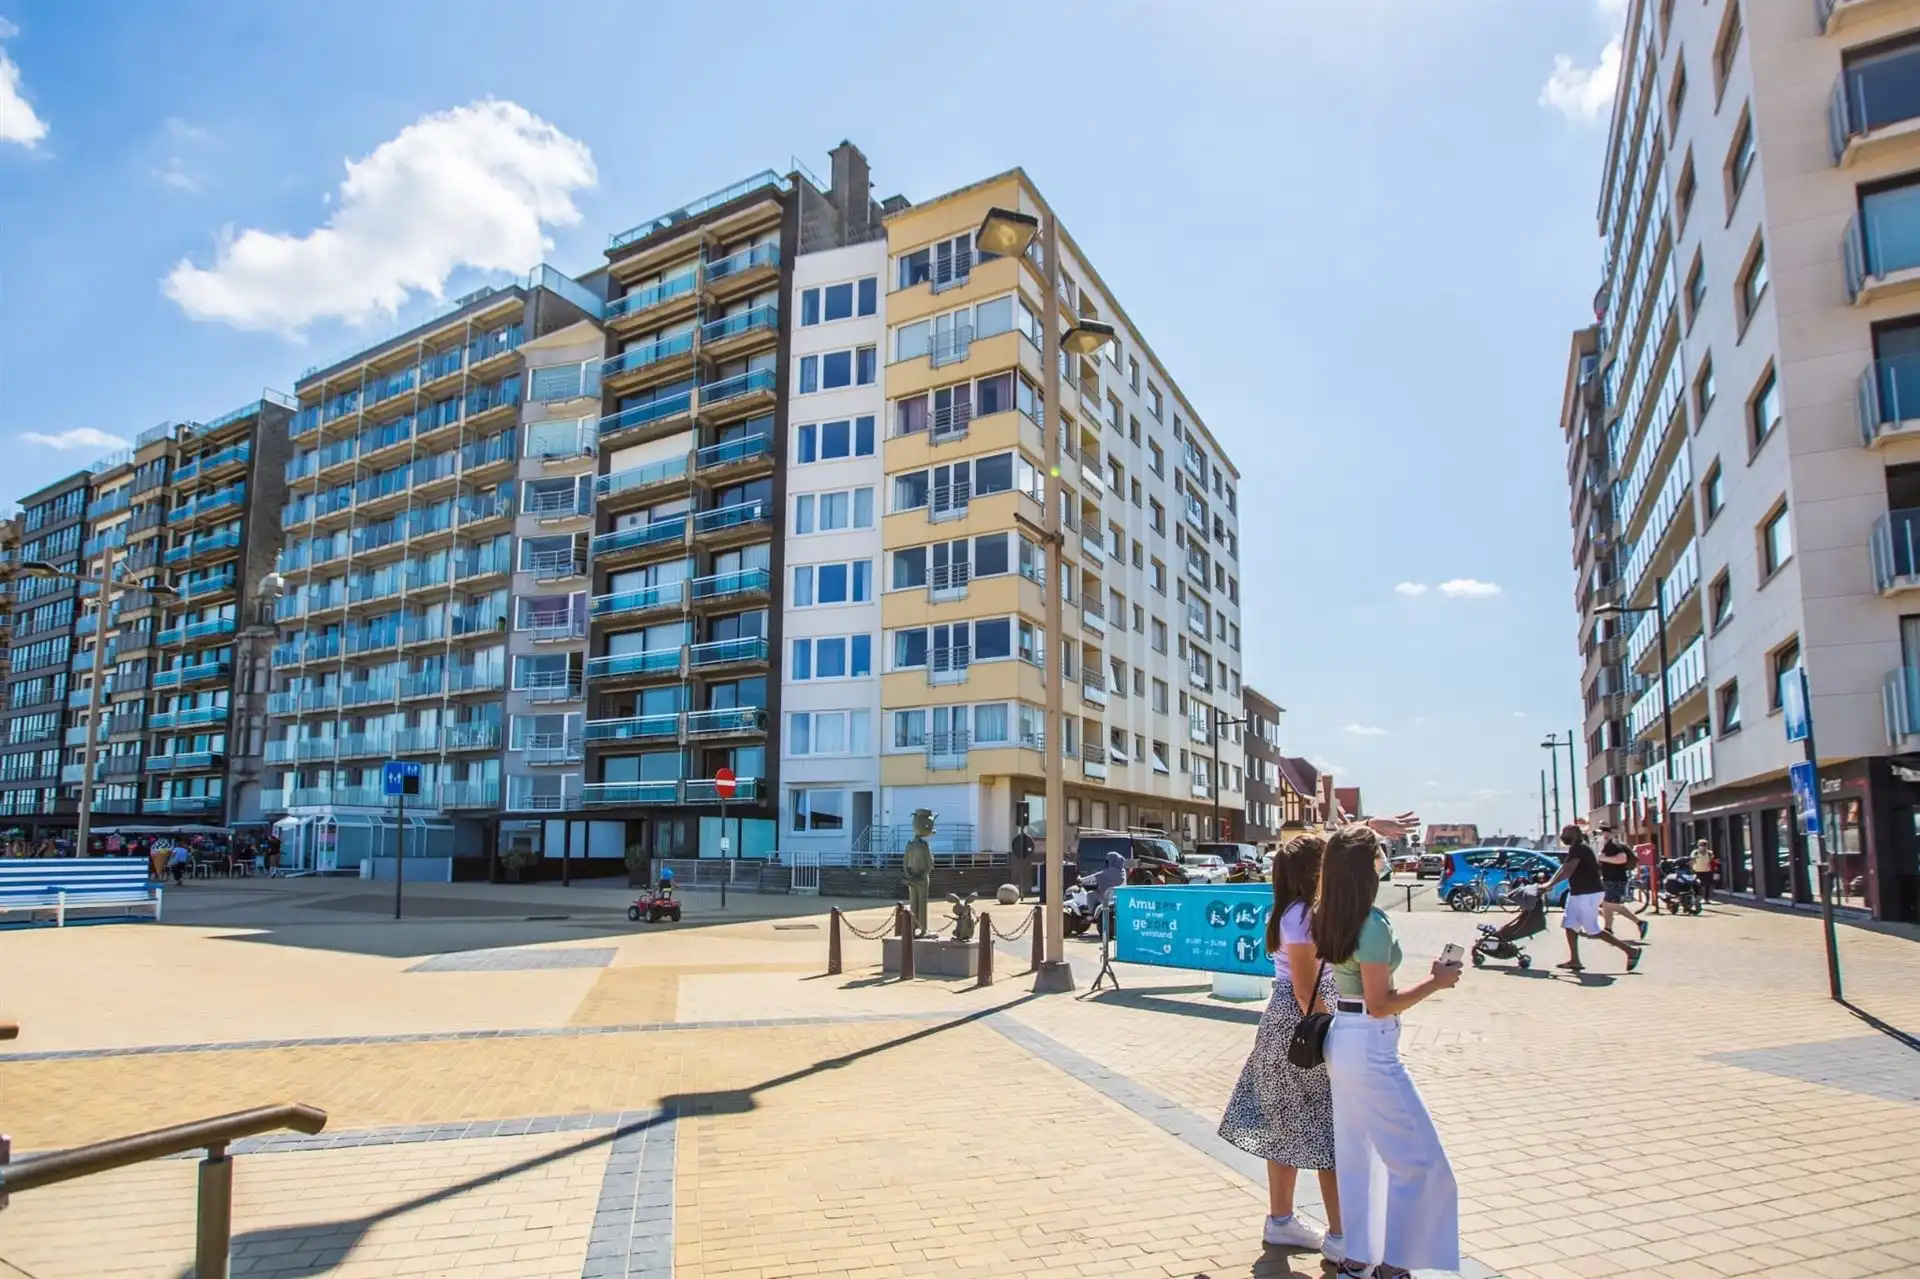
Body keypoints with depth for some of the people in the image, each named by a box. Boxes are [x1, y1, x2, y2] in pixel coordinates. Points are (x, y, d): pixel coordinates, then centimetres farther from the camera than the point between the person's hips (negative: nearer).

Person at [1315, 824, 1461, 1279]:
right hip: (1369, 1047, -9)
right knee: (1417, 1160, 3)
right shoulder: (1372, 923, -20)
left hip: (1340, 1039, 9)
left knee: (1354, 1154, 17)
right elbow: (1380, 1005, -19)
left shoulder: (1325, 917, 2)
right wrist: (1436, 982, -9)